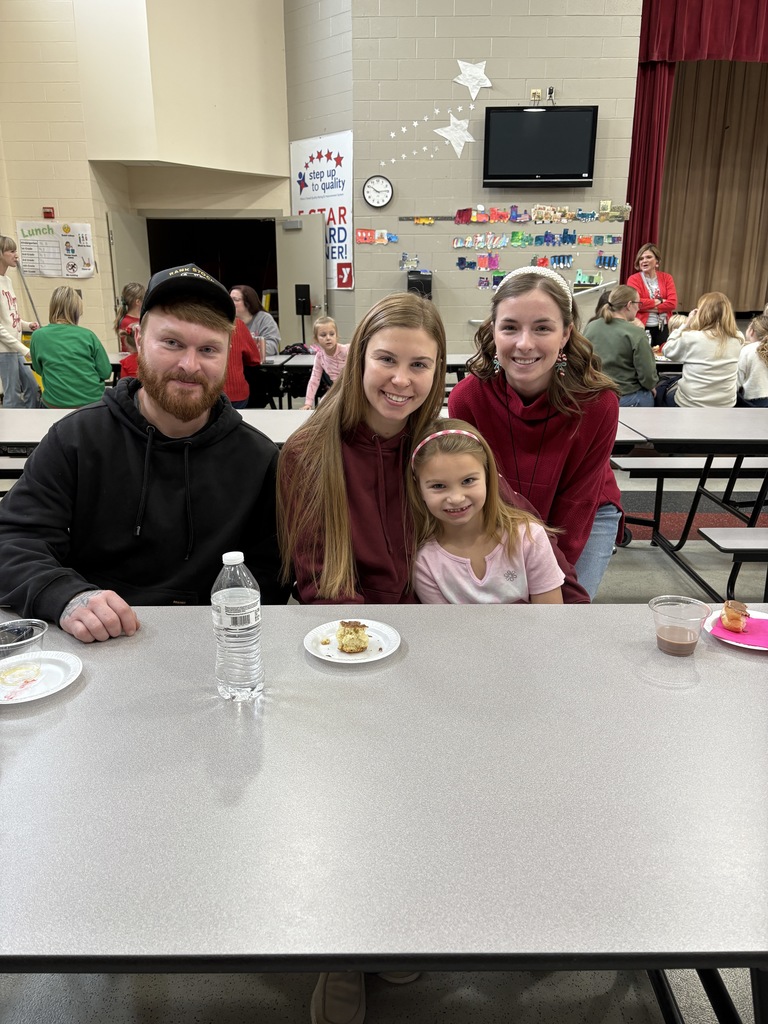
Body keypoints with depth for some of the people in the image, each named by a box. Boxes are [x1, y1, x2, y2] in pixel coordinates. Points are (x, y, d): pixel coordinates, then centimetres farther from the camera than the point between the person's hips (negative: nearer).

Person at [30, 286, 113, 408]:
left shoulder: (38, 336, -1)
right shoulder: (87, 335, -3)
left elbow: (39, 369, 14)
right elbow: (106, 372, -2)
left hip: (57, 404, 0)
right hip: (93, 401, 0)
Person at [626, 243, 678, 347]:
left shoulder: (666, 278, 7)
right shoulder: (634, 279, -2)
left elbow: (672, 303, -4)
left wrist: (647, 307, -12)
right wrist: (659, 301, -7)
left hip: (662, 328, 3)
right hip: (641, 327, -3)